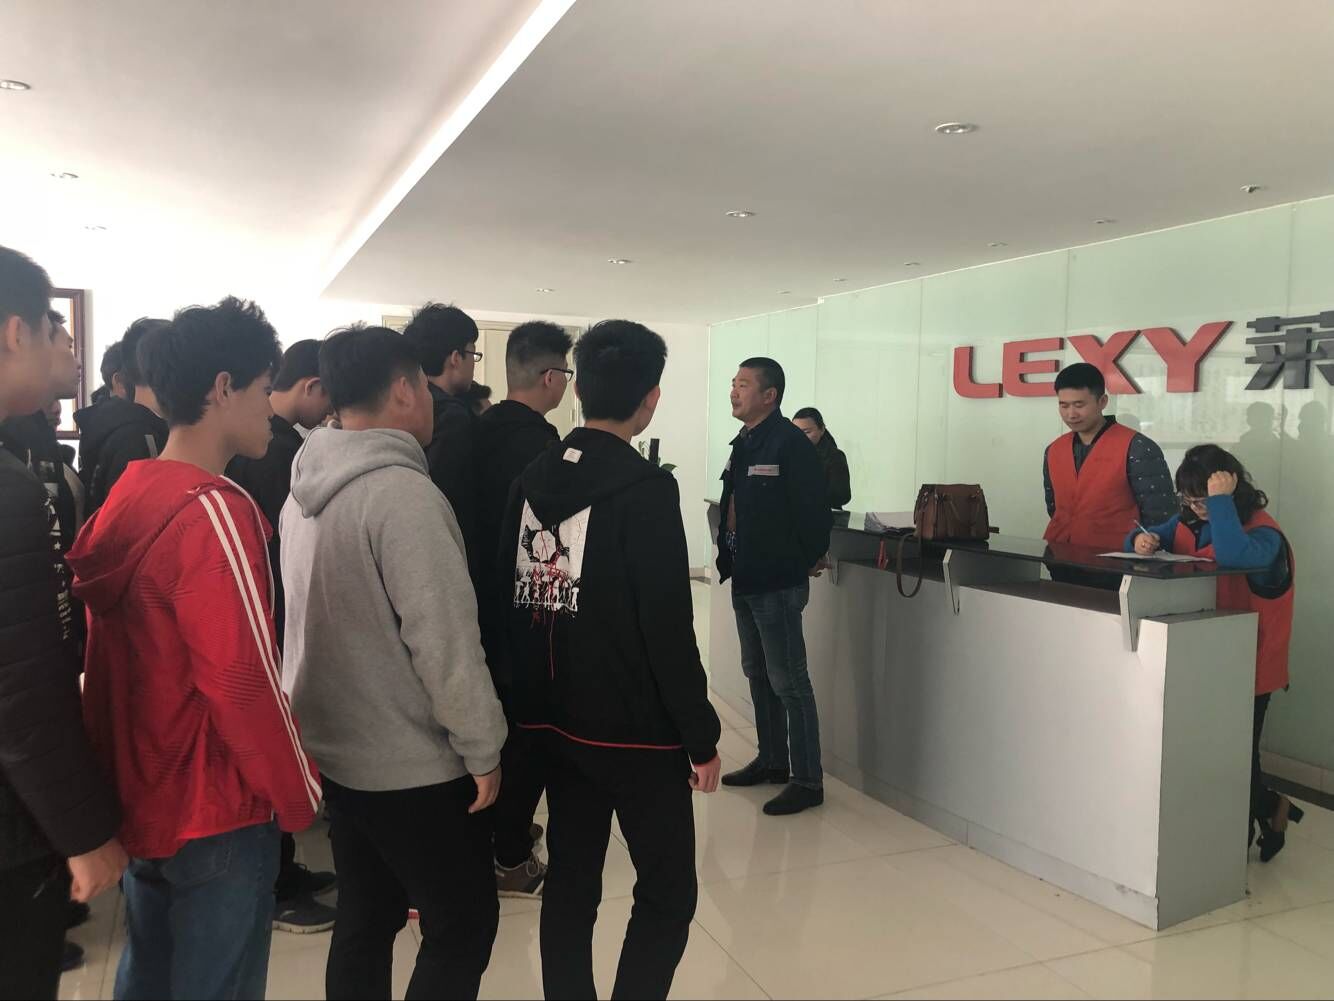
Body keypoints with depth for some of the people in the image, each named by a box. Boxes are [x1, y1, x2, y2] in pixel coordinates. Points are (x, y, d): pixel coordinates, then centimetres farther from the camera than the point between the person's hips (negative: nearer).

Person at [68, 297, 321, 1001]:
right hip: (216, 812, -8)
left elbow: (106, 662, 11)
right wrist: (298, 795, -10)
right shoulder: (214, 510, -22)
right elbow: (244, 681, -23)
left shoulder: (125, 498, 4)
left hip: (139, 798, 8)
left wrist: (114, 773, 20)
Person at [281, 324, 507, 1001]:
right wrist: (482, 746, -13)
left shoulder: (305, 490, 6)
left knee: (364, 921, 19)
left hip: (339, 750, 9)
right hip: (415, 764, -8)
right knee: (464, 924, 6)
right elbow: (444, 637, -23)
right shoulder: (402, 491, -22)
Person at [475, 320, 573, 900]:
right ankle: (511, 860, 14)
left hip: (485, 598, 9)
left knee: (500, 717, 21)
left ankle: (502, 826, 36)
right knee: (530, 728, 4)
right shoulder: (538, 441, -20)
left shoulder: (481, 432, 6)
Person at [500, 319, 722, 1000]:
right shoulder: (646, 489, -17)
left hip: (555, 720, 7)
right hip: (636, 727, -7)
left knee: (571, 880, 17)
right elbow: (668, 630, -19)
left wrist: (533, 697, 18)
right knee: (668, 893, 7)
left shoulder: (532, 480, 4)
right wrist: (702, 736, -9)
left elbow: (510, 599, 9)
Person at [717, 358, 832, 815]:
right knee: (758, 675, 19)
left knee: (788, 682, -2)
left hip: (777, 584, -9)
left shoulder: (790, 443, -16)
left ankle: (807, 780, 9)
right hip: (744, 580, 9)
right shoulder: (743, 443, 12)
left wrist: (807, 560, -9)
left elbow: (815, 508, -19)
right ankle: (771, 760, 33)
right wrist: (730, 557, 11)